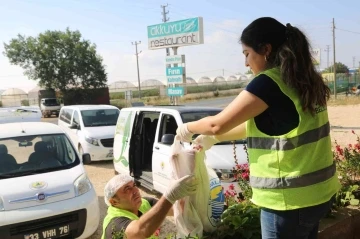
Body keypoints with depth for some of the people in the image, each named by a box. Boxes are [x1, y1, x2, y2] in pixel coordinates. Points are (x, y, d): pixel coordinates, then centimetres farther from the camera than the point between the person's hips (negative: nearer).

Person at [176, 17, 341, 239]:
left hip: (290, 199, -8)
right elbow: (260, 124, 16)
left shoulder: (269, 82, -19)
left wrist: (188, 128, 5)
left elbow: (218, 124, -14)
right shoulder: (304, 80, 8)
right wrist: (214, 138, 19)